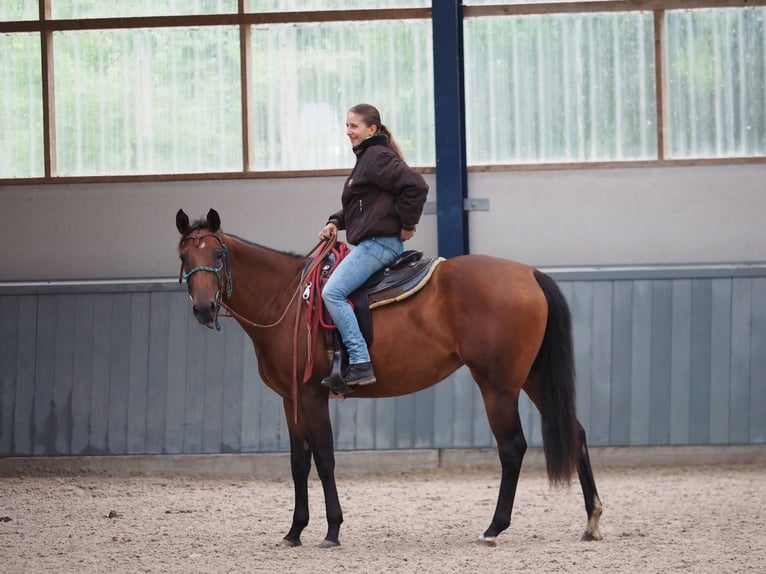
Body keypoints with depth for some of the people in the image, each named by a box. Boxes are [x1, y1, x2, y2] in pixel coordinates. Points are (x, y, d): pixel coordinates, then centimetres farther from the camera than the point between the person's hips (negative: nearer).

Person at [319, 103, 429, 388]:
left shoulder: (377, 157, -13)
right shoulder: (365, 158, 20)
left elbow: (416, 186, -25)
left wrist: (408, 224, -15)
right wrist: (335, 222, 11)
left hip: (379, 243, -11)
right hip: (371, 243, 11)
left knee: (332, 292, -19)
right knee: (332, 290, 17)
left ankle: (360, 363, -24)